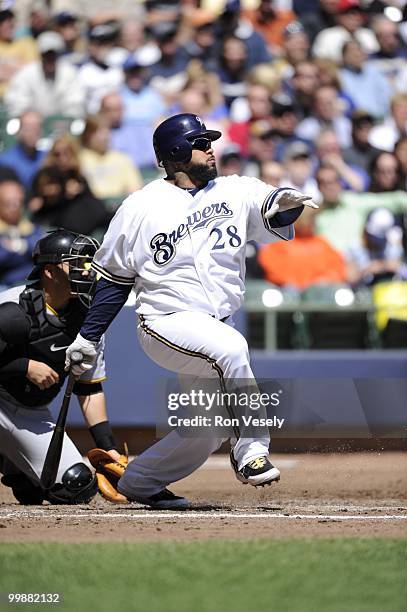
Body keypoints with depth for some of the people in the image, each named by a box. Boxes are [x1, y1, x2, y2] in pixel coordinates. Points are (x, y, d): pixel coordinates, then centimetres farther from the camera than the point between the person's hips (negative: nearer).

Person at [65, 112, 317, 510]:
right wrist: (87, 338, 4)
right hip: (166, 323, -6)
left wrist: (285, 204, -37)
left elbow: (271, 212, -13)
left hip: (217, 325, 6)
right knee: (230, 348, -34)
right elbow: (114, 279, 3)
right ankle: (250, 451, -25)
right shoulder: (141, 207, -3)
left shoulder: (234, 192, 4)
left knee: (208, 430, 10)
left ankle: (139, 480, 31)